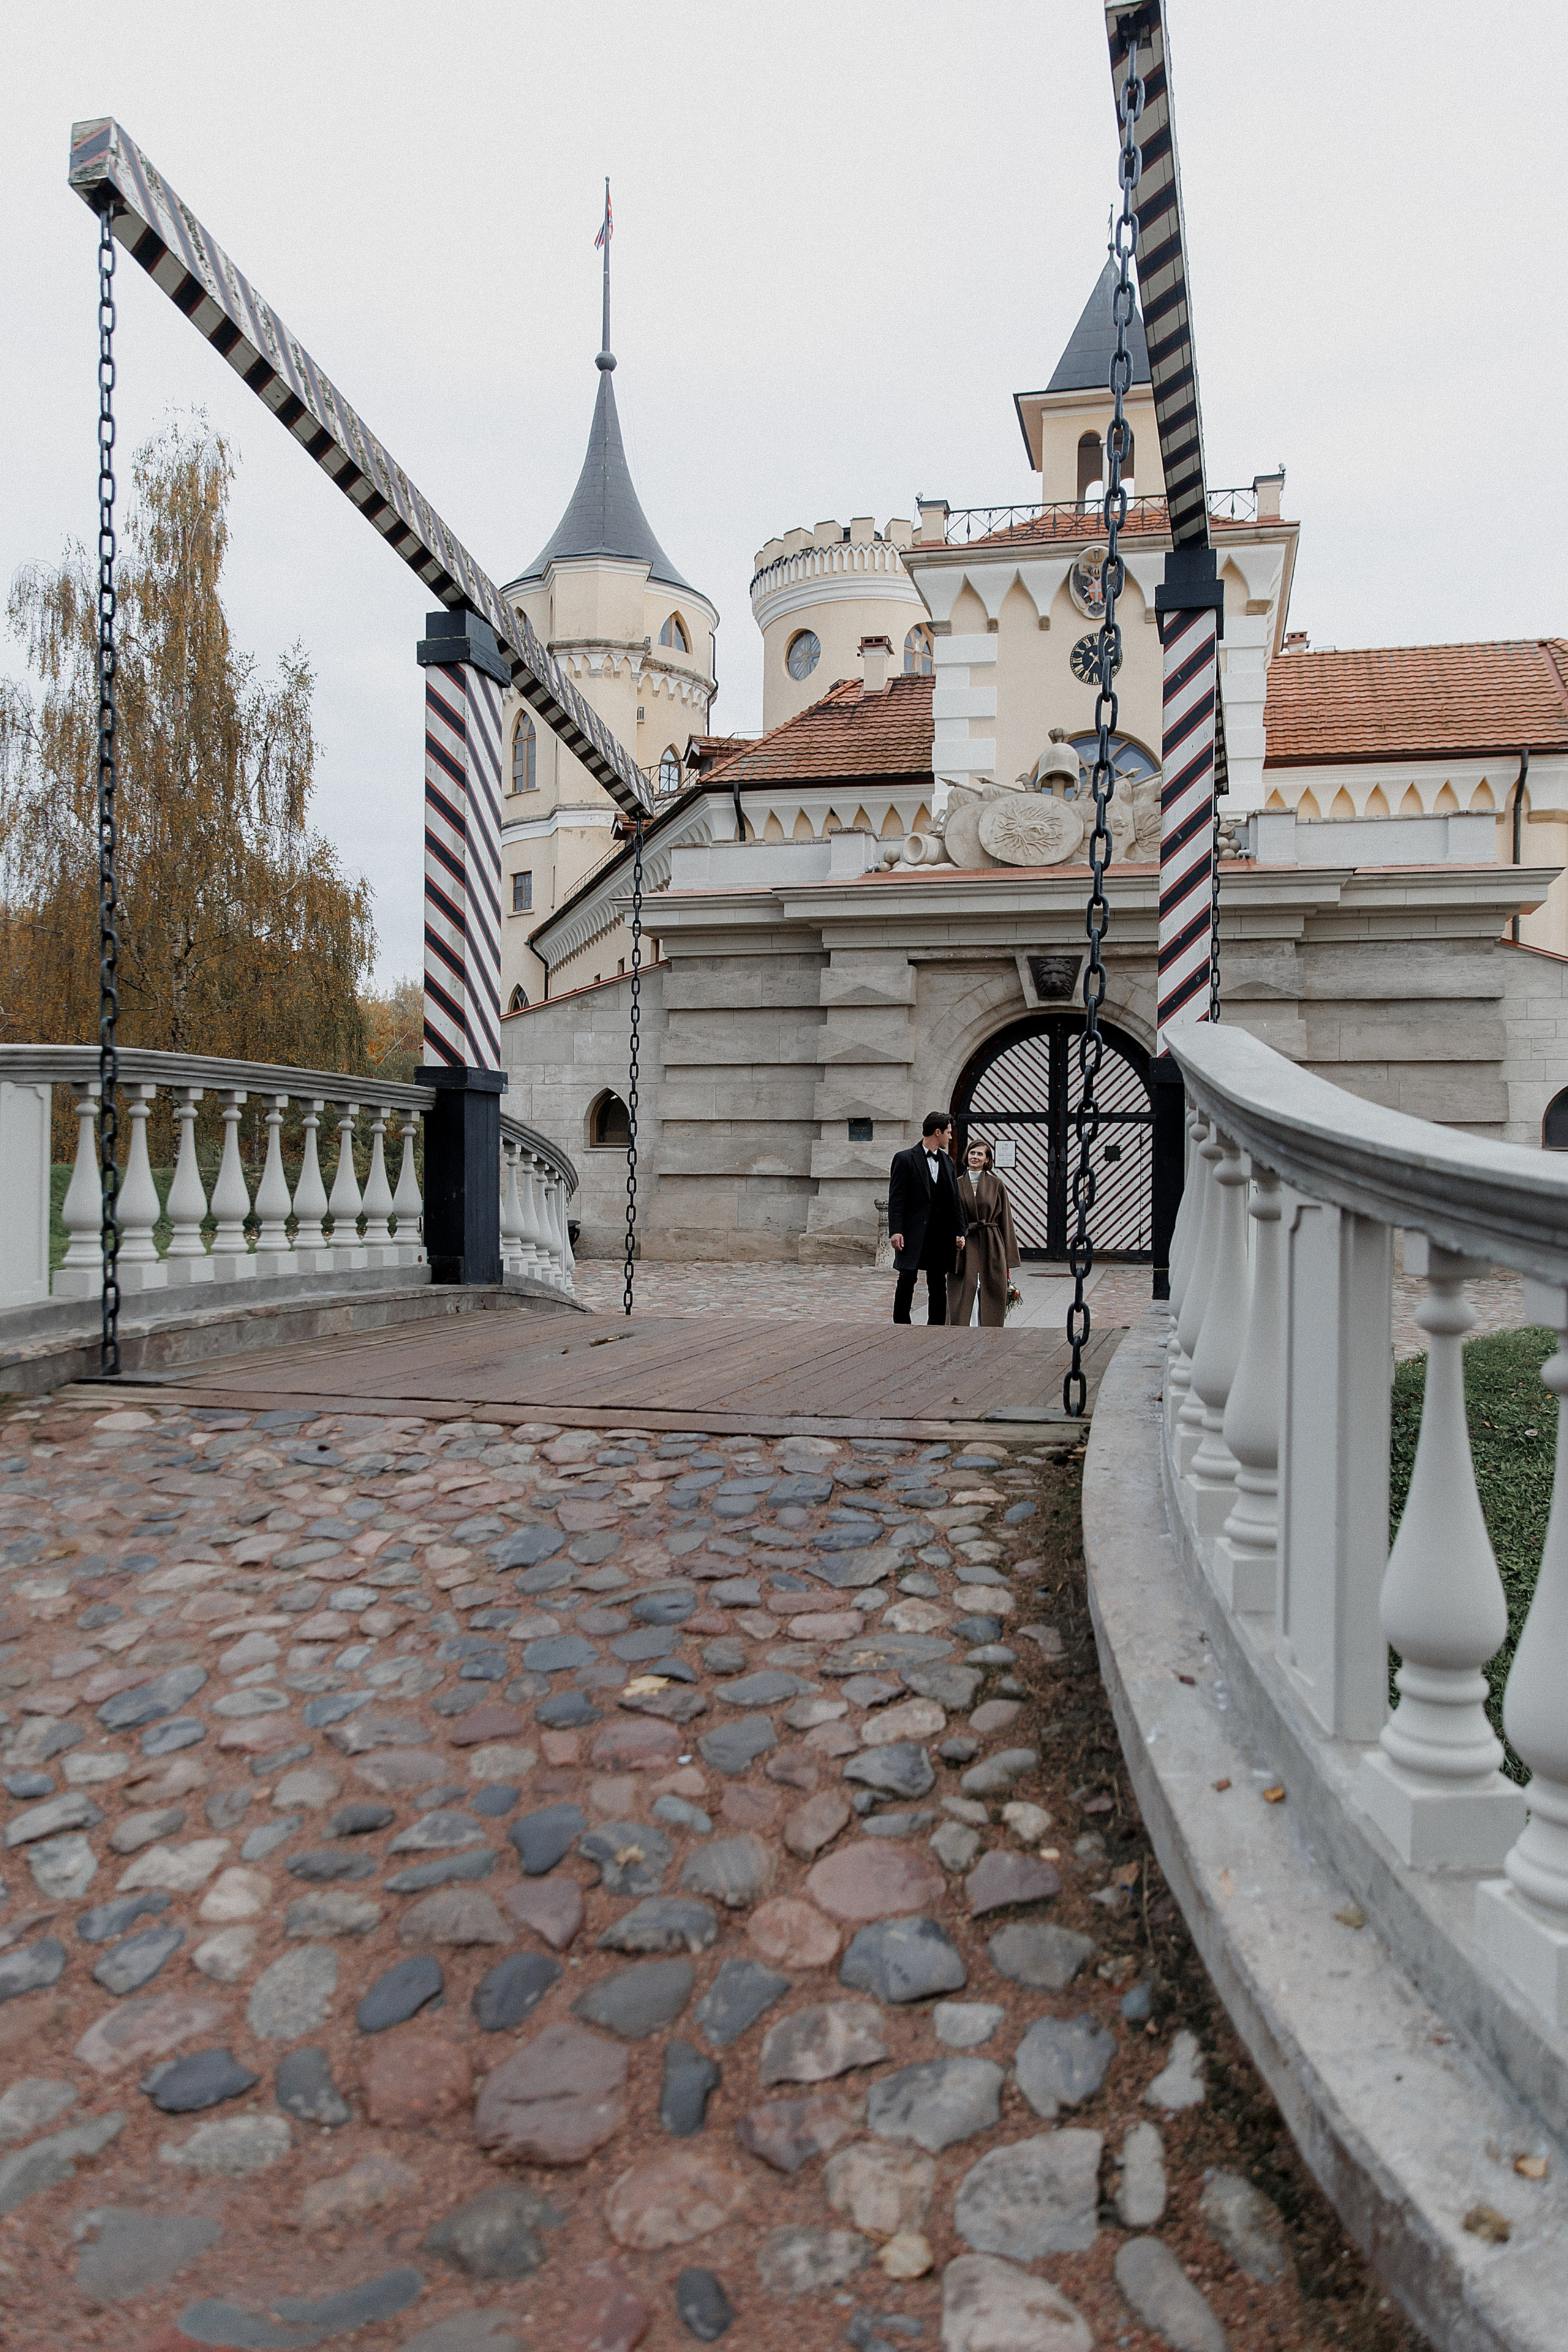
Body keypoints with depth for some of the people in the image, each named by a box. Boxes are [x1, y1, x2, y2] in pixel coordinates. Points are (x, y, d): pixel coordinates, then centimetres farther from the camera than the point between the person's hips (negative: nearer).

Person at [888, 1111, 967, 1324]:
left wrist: (959, 1232, 8)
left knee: (938, 1284, 8)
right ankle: (901, 1326, 5)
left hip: (940, 1234, 5)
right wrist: (895, 1231, -16)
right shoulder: (905, 1159, -2)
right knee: (907, 1278, -5)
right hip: (913, 1233, -5)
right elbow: (896, 1199, -7)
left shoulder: (947, 1162, 15)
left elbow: (955, 1199, 16)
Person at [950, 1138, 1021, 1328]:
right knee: (962, 1294, -2)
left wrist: (1008, 1258, 0)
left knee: (991, 1294, 2)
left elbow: (1005, 1220, 3)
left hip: (991, 1247, 0)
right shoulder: (957, 1184, 5)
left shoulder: (996, 1185, 2)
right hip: (964, 1246, 0)